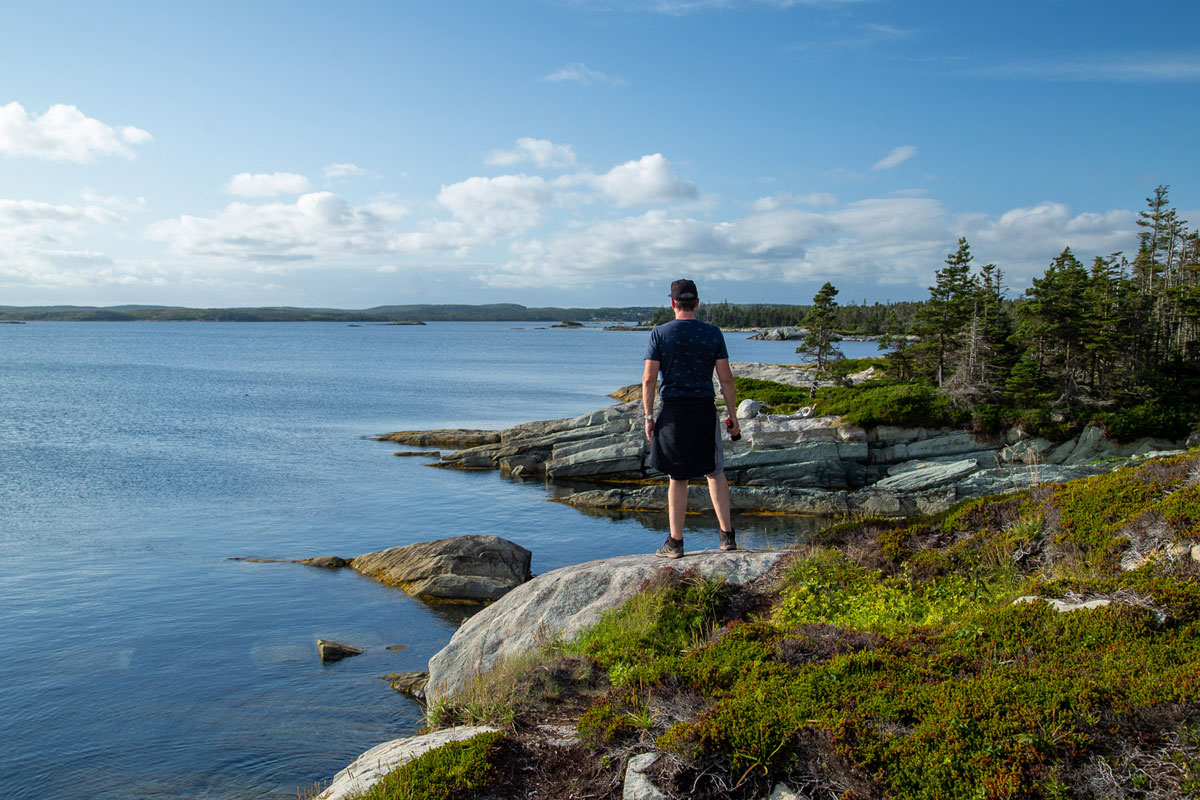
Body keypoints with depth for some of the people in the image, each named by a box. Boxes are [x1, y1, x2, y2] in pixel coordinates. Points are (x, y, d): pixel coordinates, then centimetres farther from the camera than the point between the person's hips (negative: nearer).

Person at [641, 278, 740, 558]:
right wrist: (733, 416, 6)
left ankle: (675, 542, 11)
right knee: (715, 472, 16)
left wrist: (648, 416, 0)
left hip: (673, 412, -1)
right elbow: (726, 379, 0)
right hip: (705, 409, 1)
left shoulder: (659, 333, -2)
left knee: (678, 477, 6)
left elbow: (649, 378, -6)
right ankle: (727, 535, 14)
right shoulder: (713, 333, 1)